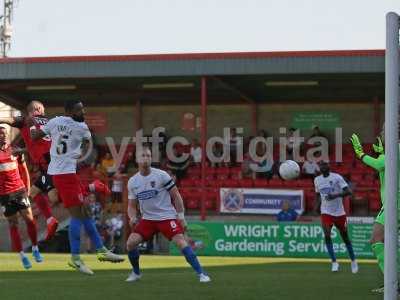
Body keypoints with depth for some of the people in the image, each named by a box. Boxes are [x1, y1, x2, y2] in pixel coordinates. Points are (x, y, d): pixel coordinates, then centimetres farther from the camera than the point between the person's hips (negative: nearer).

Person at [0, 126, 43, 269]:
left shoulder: (15, 150, 6)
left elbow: (23, 169, 16)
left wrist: (27, 188, 13)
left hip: (19, 190, 3)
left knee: (29, 219, -3)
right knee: (13, 224, 1)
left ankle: (35, 249, 14)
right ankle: (22, 255, 7)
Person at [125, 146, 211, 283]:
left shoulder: (161, 175, -10)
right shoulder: (132, 182, 2)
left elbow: (176, 196, -4)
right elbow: (132, 205, 10)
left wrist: (181, 216, -8)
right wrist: (132, 218, -11)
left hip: (167, 217, -4)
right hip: (147, 219, 4)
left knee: (181, 241, -21)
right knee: (130, 242, -9)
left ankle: (201, 273, -17)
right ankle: (136, 273, 15)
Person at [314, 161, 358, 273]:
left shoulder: (337, 177, -11)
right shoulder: (317, 180, 6)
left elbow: (348, 192, -18)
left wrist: (335, 195, -31)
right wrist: (317, 205, 4)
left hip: (339, 212, -3)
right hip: (326, 212, 3)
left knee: (345, 237, 8)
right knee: (327, 235, -17)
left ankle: (353, 261, 27)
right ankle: (334, 262, -11)